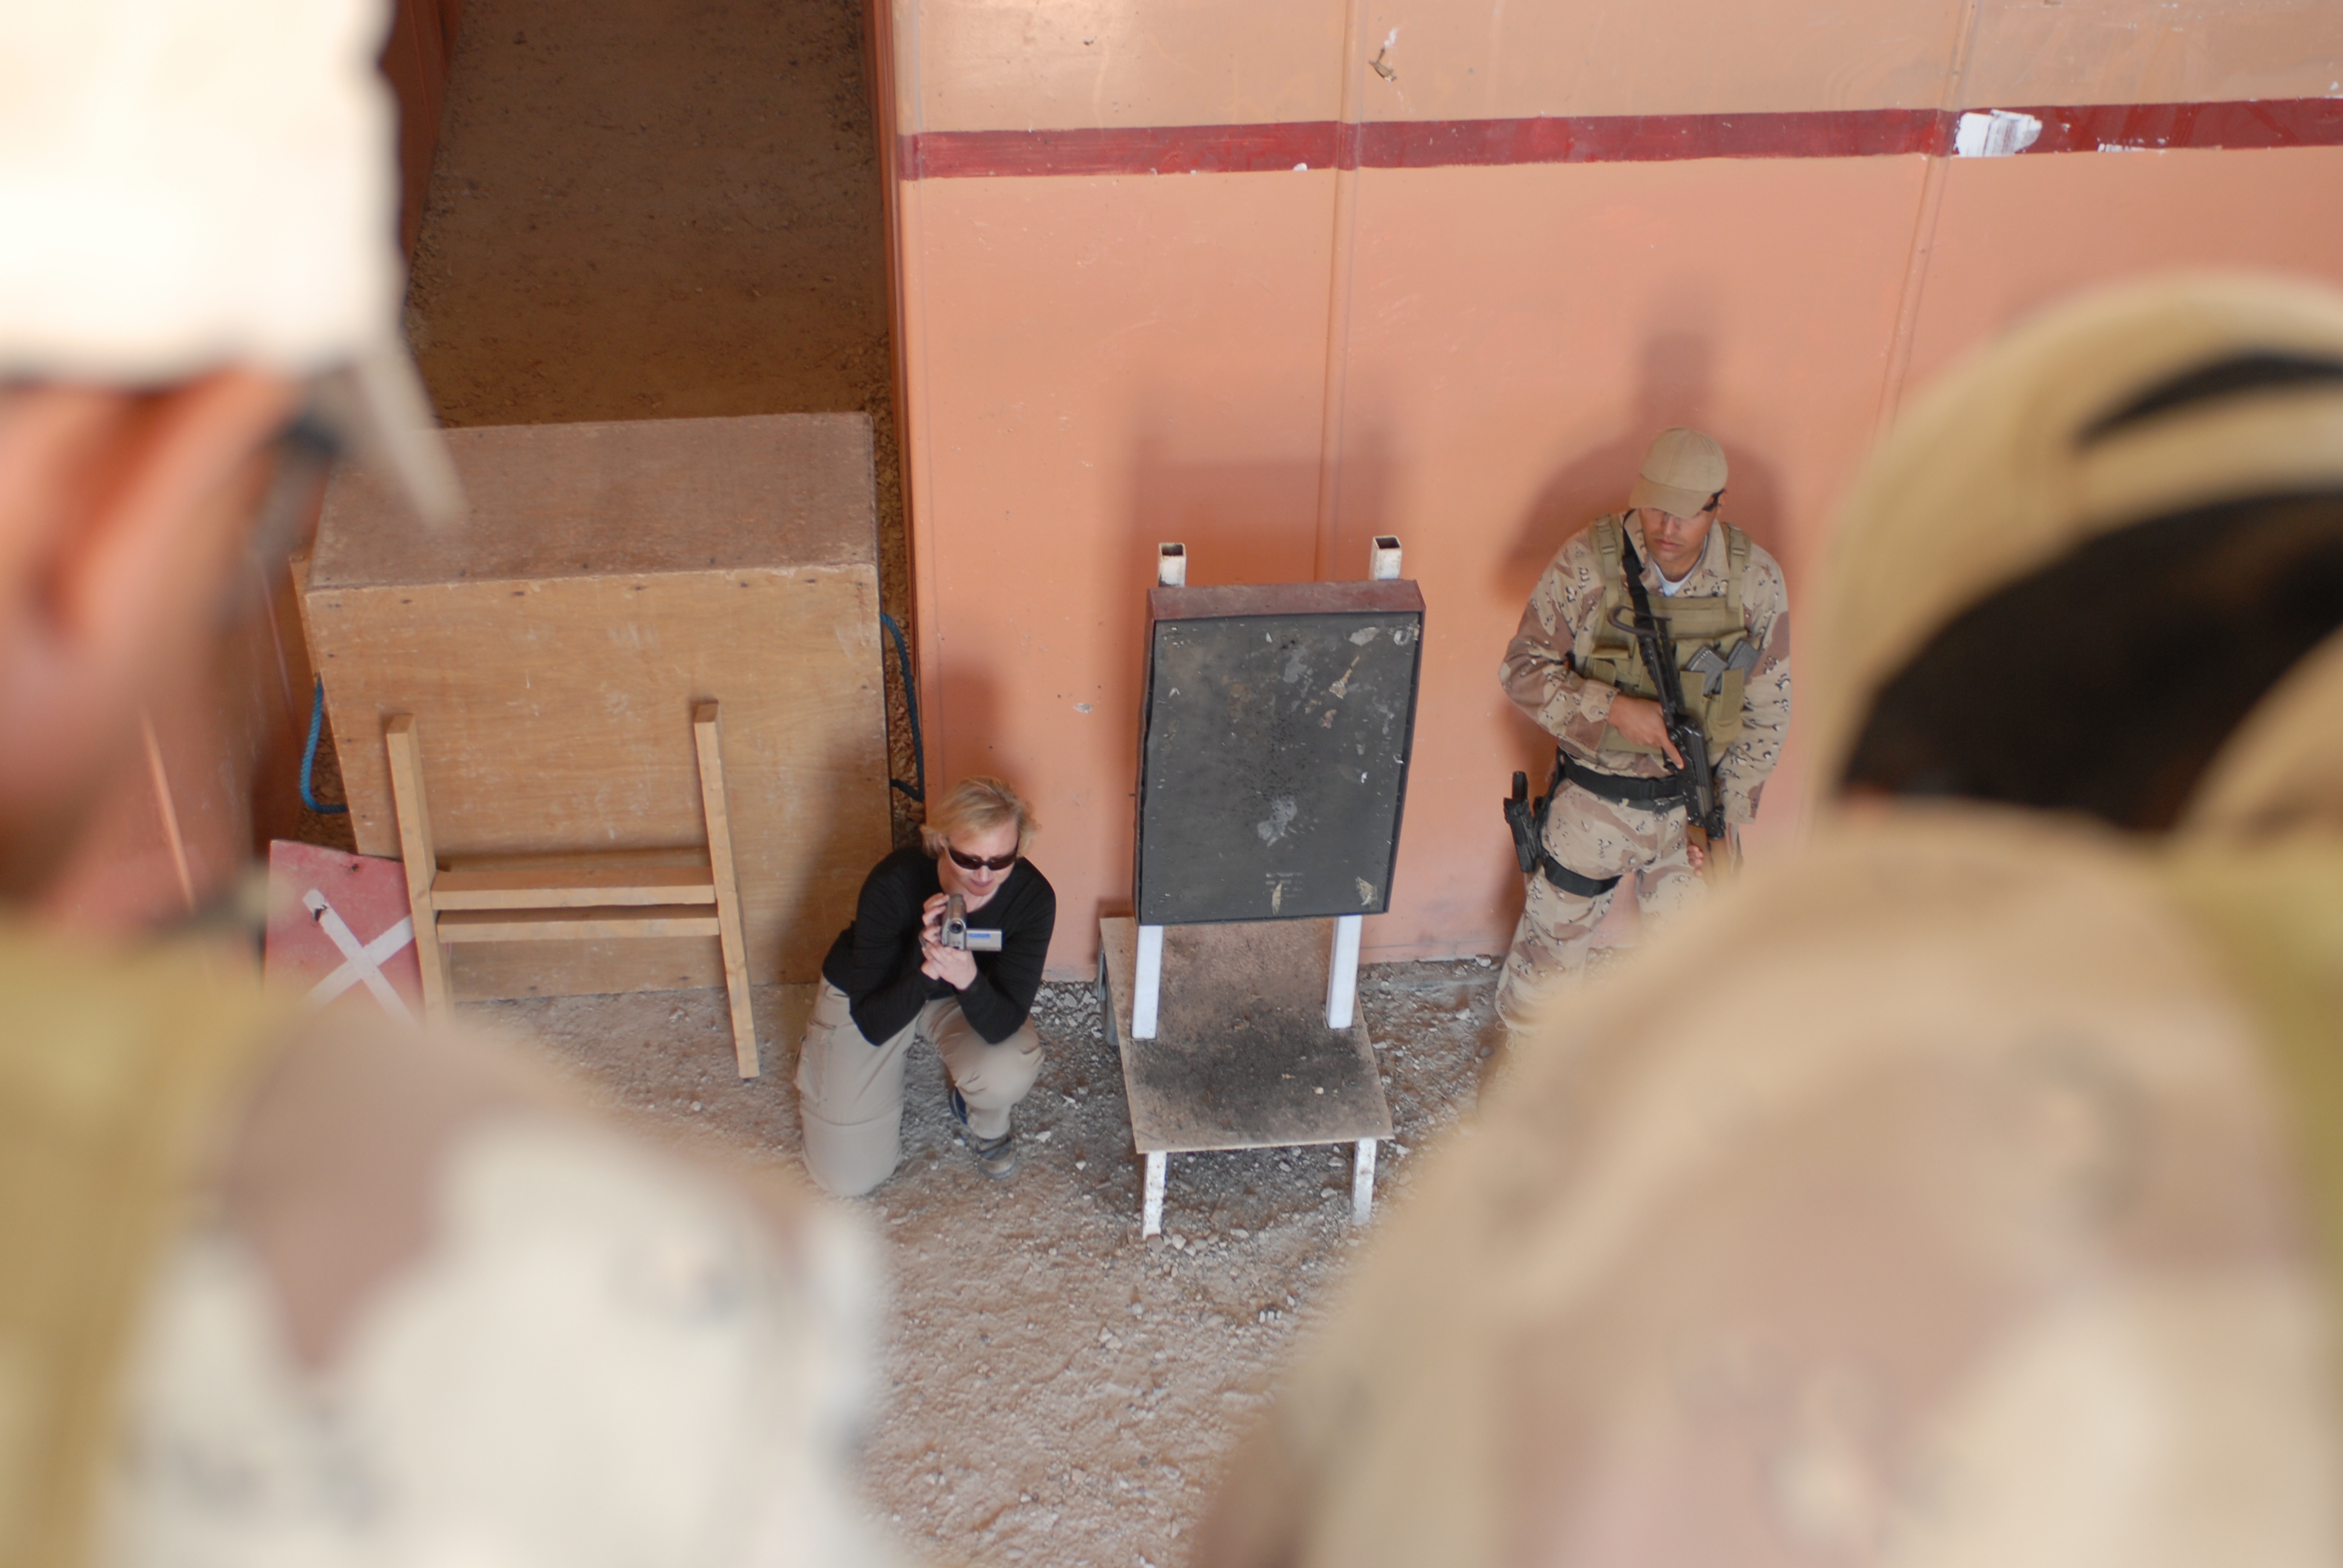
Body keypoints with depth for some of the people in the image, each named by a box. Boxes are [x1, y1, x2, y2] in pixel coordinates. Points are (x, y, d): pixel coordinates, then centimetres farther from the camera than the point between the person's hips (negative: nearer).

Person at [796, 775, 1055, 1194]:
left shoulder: (1031, 896, -29)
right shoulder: (894, 882, -36)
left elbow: (1003, 1026, -32)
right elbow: (873, 1024, -32)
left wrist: (969, 981, -53)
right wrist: (925, 970, -50)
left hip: (959, 999, 2)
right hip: (869, 1000, -1)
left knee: (1010, 1071, -32)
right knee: (851, 1177, -2)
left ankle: (985, 1124, 7)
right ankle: (820, 1056, 27)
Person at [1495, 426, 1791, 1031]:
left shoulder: (1756, 581, -11)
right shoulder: (1588, 562, -18)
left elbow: (1766, 713, -2)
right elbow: (1522, 669, -14)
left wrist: (1726, 816, -5)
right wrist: (1614, 708, -29)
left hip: (1694, 802, 2)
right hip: (1593, 803, -2)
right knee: (1555, 939, 14)